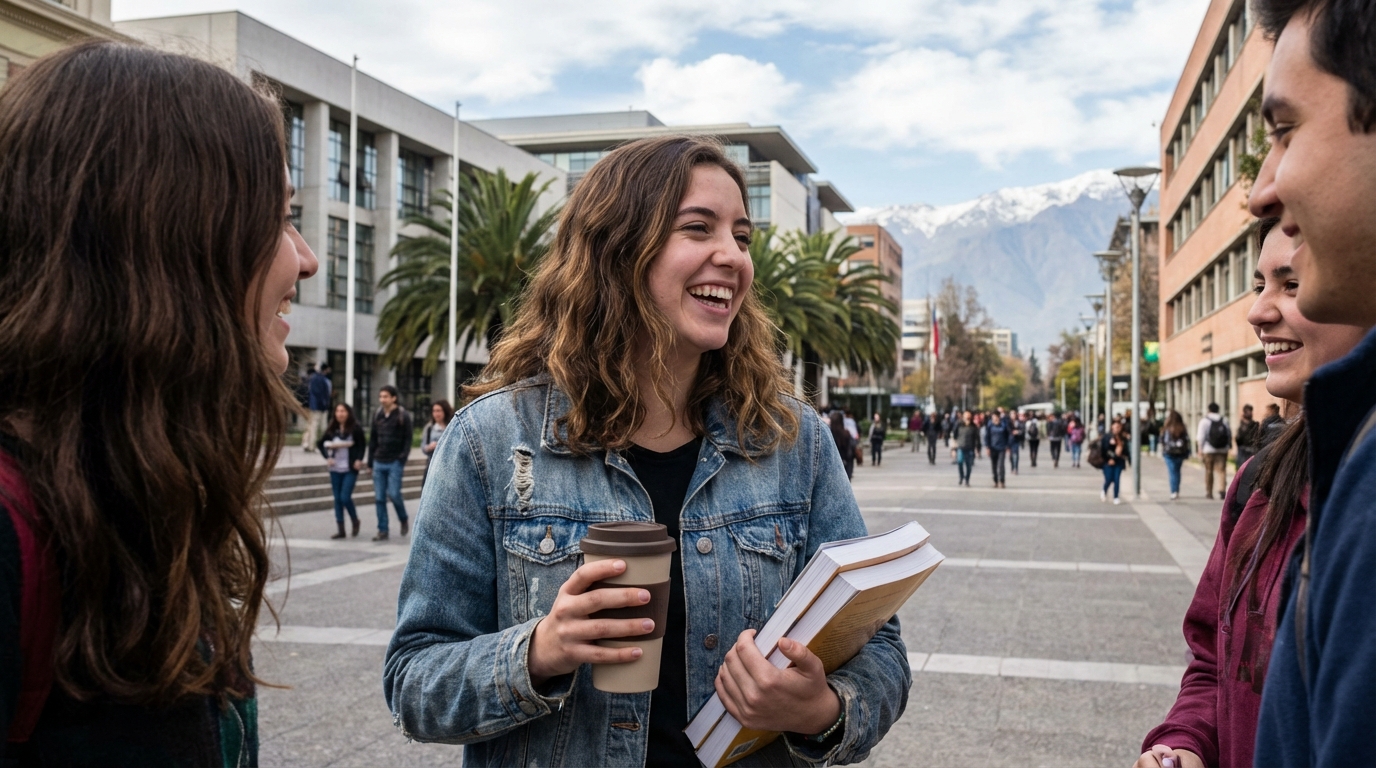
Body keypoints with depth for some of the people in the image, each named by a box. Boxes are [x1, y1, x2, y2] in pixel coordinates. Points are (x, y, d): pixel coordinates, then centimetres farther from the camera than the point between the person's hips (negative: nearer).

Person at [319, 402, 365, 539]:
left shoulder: (355, 429, -6)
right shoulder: (332, 429, 4)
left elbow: (363, 444, 2)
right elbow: (320, 444, 12)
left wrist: (359, 459, -9)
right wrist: (327, 457, -1)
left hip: (350, 469, -4)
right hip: (335, 470, 4)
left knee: (345, 497, -10)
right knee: (337, 499, 5)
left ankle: (355, 521, 16)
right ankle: (341, 530, 12)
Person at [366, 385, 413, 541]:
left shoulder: (403, 416, -4)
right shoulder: (377, 415, 10)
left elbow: (408, 440, -5)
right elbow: (372, 439, 14)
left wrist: (403, 460, -14)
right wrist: (370, 462, 11)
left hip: (395, 463, -5)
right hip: (379, 463, 5)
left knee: (394, 494, -10)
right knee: (379, 498, 2)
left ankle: (404, 519, 17)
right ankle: (383, 530, 8)